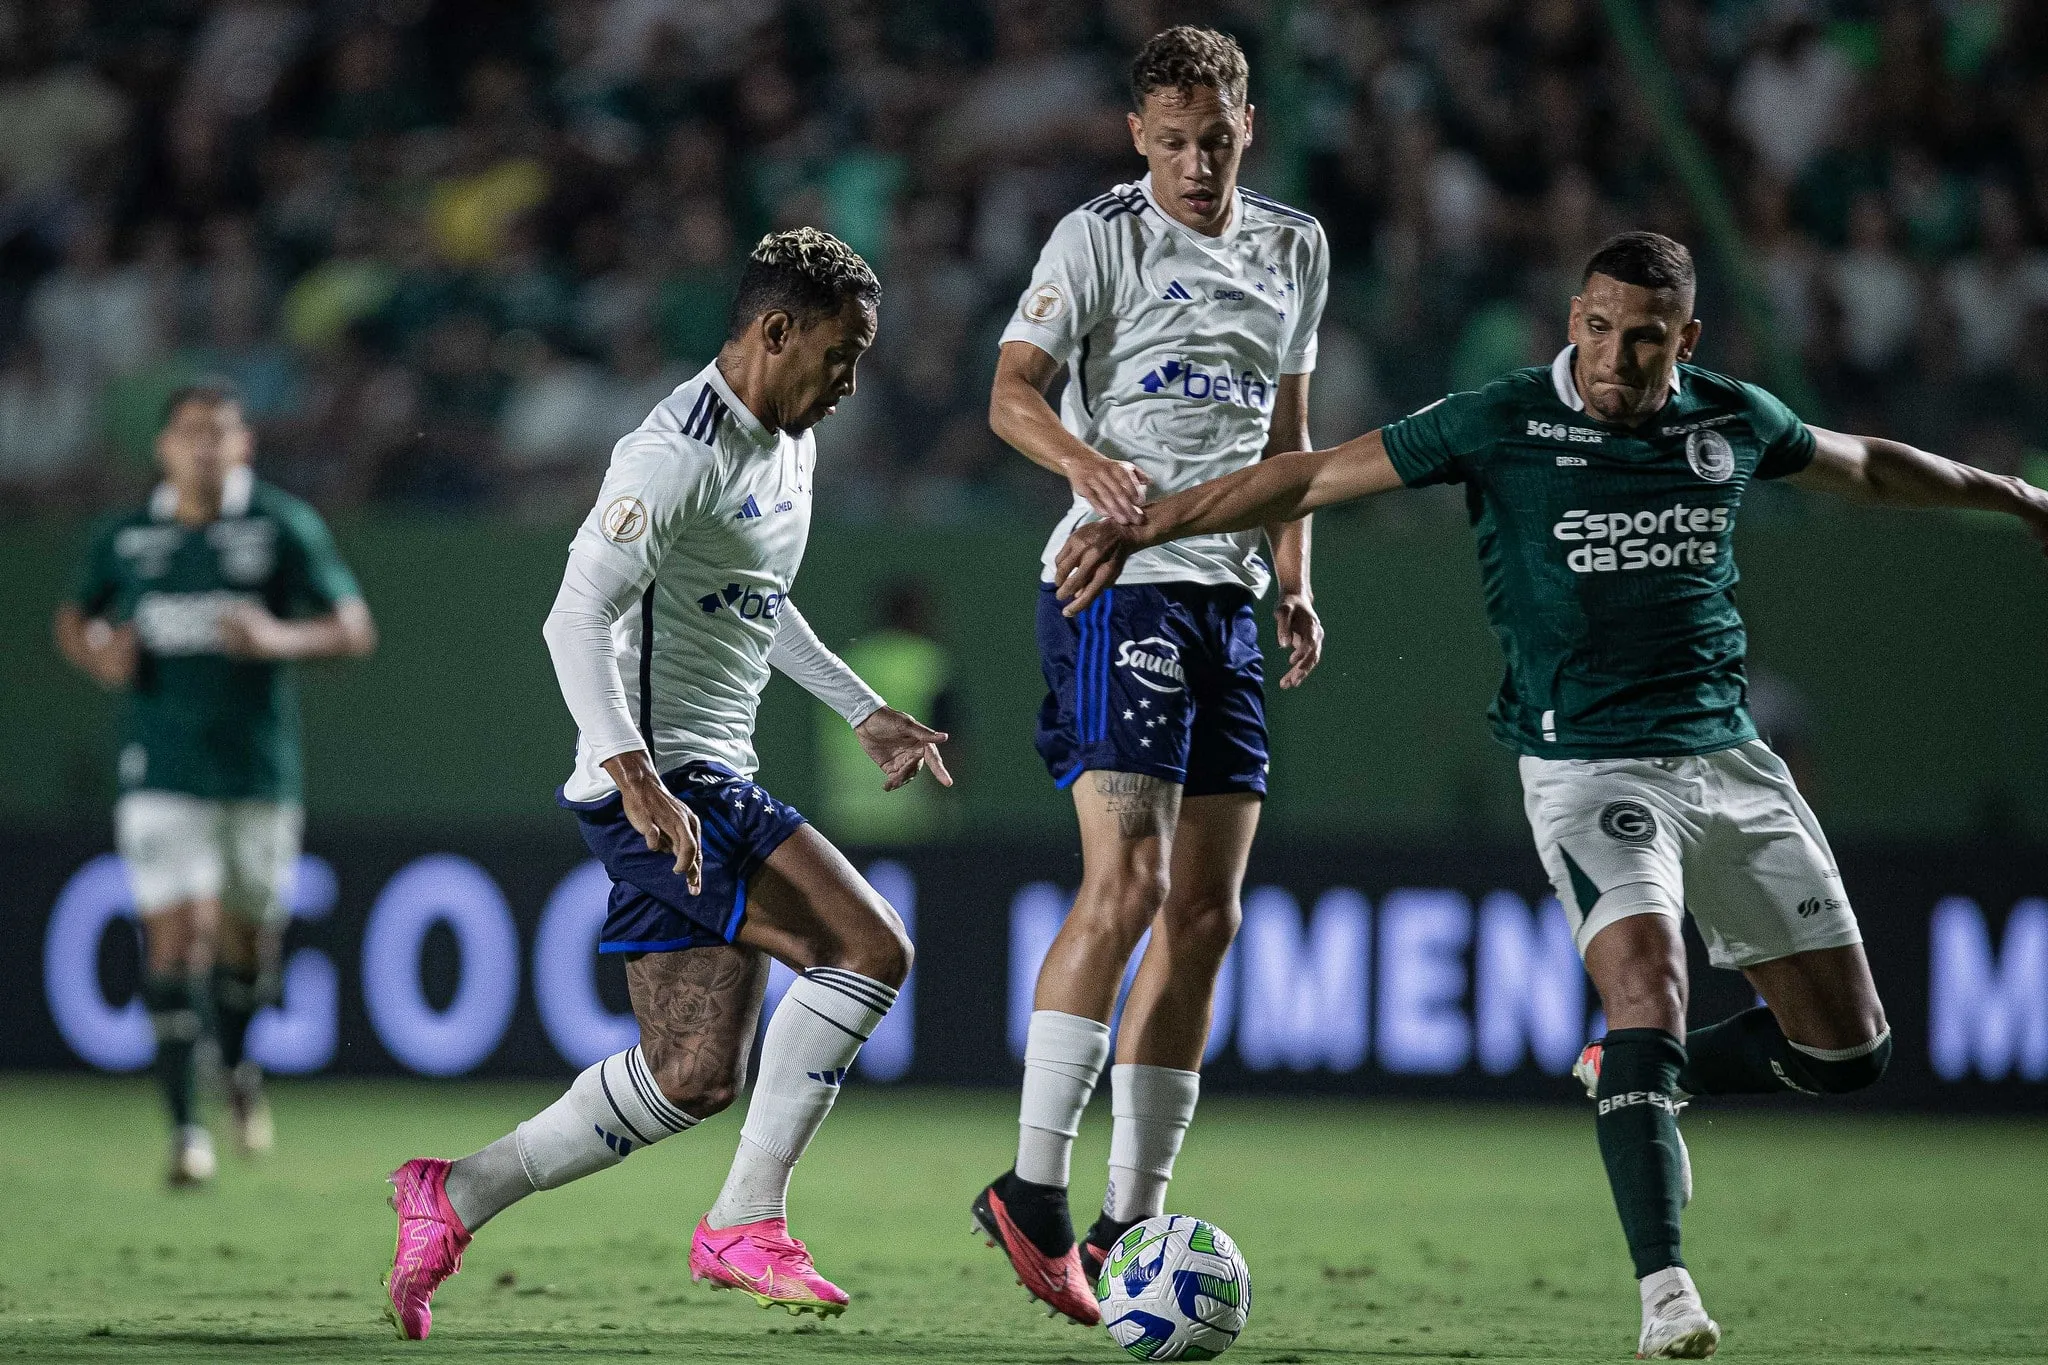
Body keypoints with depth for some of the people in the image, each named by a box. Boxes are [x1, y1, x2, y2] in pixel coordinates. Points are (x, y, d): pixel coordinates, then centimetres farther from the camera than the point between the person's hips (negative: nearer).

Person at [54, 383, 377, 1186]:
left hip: (258, 770, 0)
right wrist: (99, 655, -4)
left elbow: (355, 631, -4)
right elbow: (76, 619, 20)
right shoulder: (126, 538, 4)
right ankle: (185, 1126, -10)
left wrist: (280, 639, -22)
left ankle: (239, 1065, 43)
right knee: (175, 937, -12)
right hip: (162, 776, 0)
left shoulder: (285, 528, -2)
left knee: (247, 937, 11)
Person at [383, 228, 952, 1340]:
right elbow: (577, 616, -23)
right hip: (662, 781, -10)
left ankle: (453, 1201, 12)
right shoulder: (682, 453, -16)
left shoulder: (790, 444, 16)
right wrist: (637, 777, -32)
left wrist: (866, 714, 29)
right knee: (869, 950, -20)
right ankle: (747, 1221, -12)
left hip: (715, 787, 10)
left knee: (694, 1075, 5)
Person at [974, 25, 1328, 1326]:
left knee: (1205, 917, 4)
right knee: (1128, 882, -19)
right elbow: (1012, 393, -11)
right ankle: (1034, 1190, -17)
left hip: (1229, 598, 7)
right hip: (1120, 584, -7)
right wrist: (1091, 463, -31)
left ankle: (1132, 1222, 10)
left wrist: (1295, 581, 15)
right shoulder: (1102, 235, -3)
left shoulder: (1294, 247, 16)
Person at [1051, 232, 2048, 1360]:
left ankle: (1631, 1080, 32)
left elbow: (1864, 466, 24)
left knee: (1847, 1044, 5)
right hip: (1587, 766, -5)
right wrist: (1143, 528, -11)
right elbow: (1312, 476, -6)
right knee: (1646, 978, -28)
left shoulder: (1735, 422, 4)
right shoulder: (1504, 424, -8)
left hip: (1727, 757, 5)